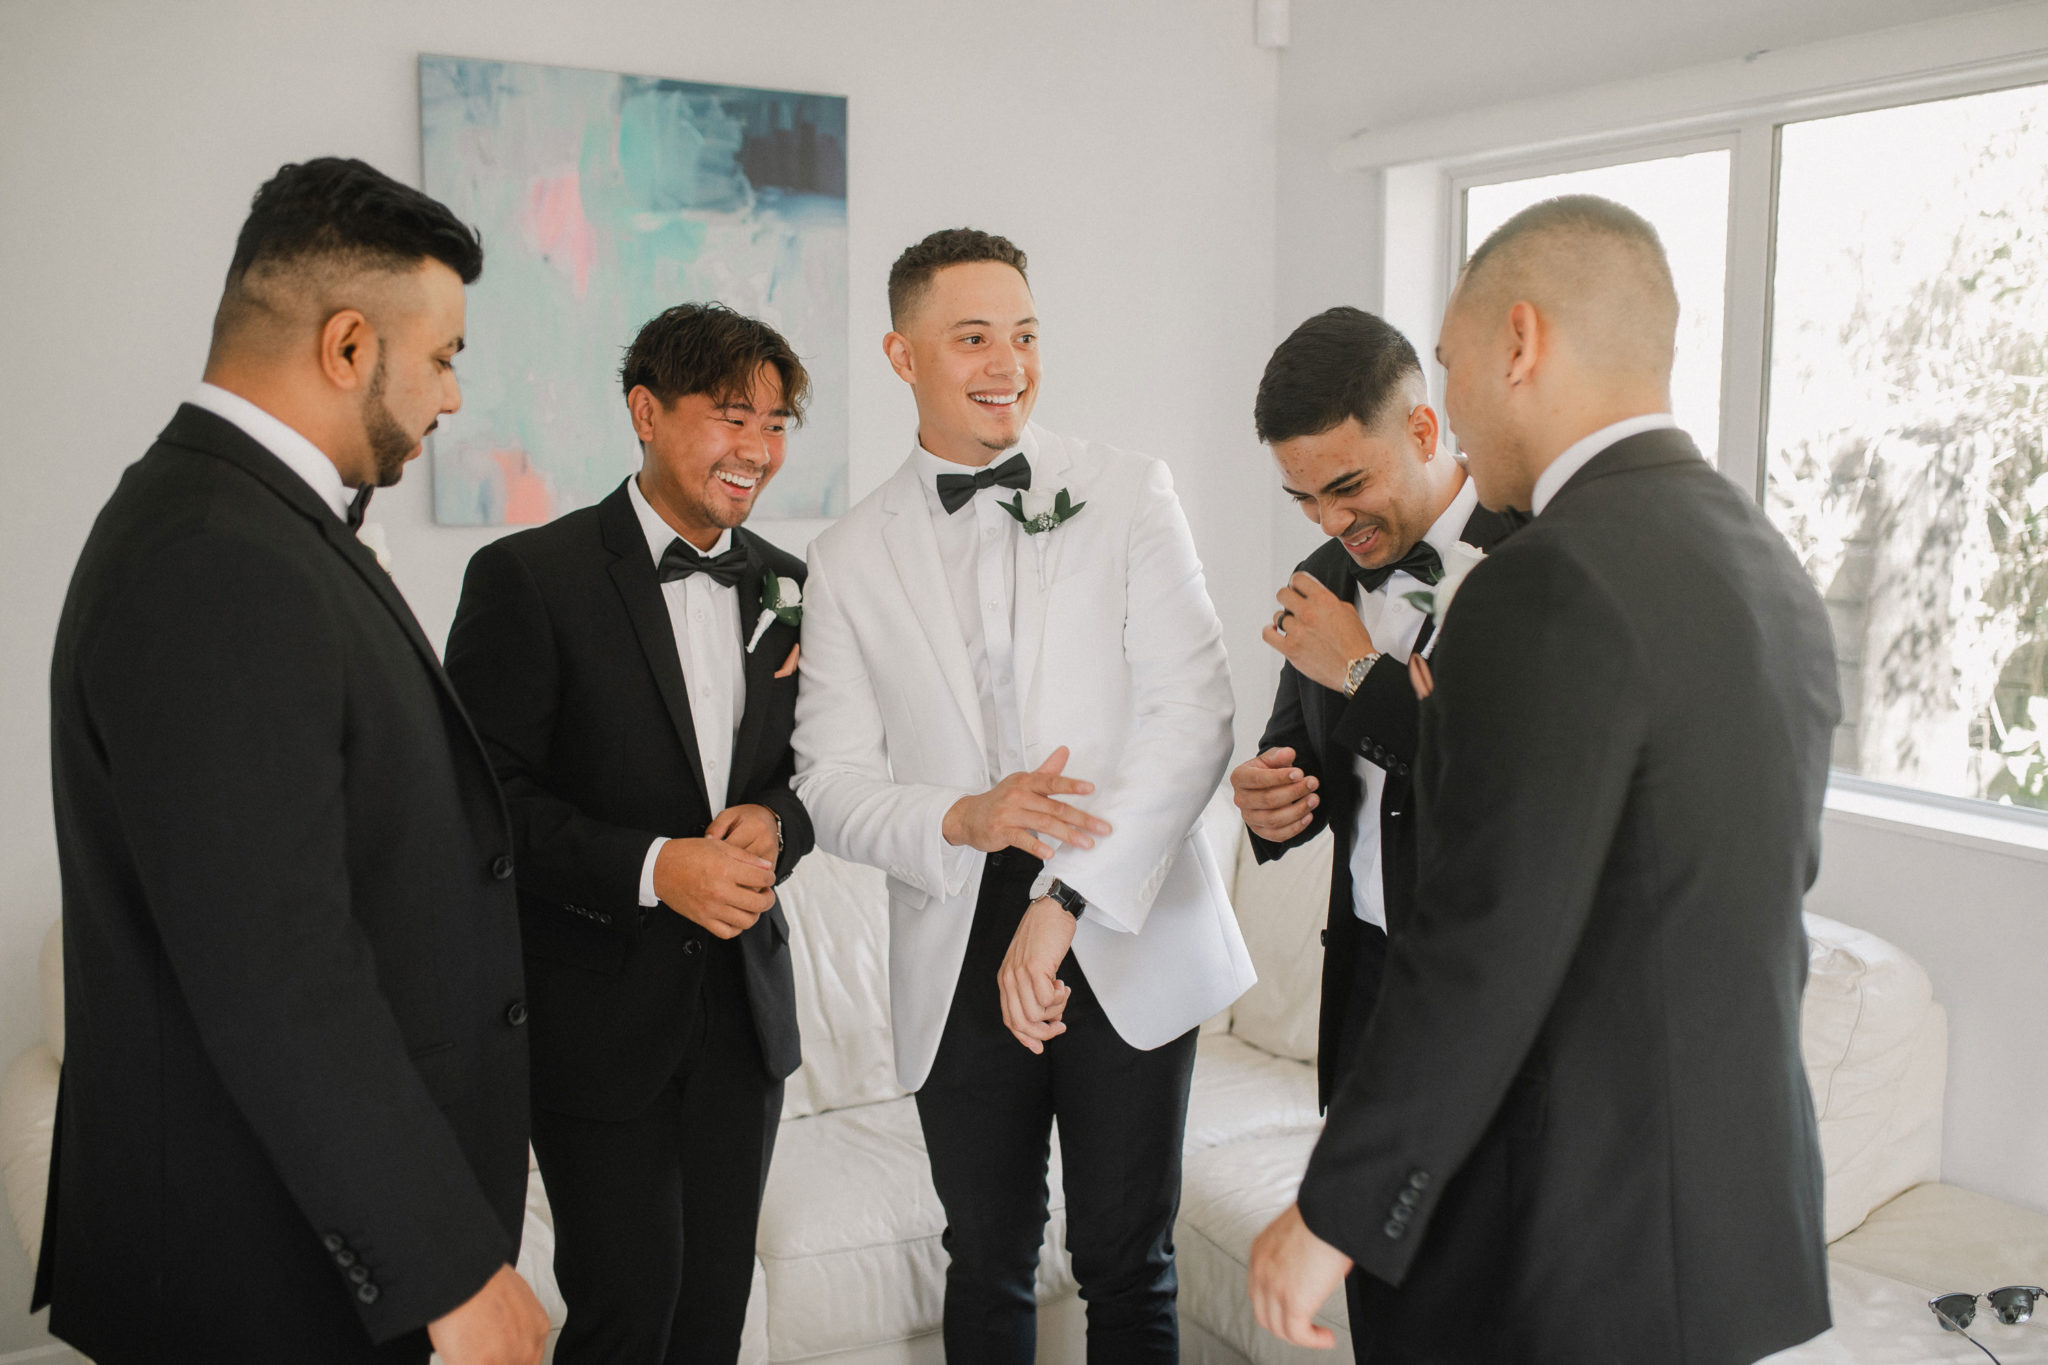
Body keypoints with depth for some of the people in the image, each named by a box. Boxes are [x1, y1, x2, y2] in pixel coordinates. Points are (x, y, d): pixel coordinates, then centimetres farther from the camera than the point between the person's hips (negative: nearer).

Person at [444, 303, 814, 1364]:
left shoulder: (785, 587, 7)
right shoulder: (528, 577, -9)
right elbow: (486, 798, -12)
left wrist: (775, 822, -10)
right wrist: (652, 868, -22)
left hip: (746, 1003, 5)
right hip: (599, 1012, -5)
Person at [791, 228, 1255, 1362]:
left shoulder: (1127, 495, 1)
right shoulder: (849, 557, 5)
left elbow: (1194, 714, -9)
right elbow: (832, 785, 2)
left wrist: (1067, 900, -17)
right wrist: (963, 820, -18)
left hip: (1126, 943, -1)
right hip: (956, 964, 1)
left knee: (1127, 1268, 11)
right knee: (987, 1265, 15)